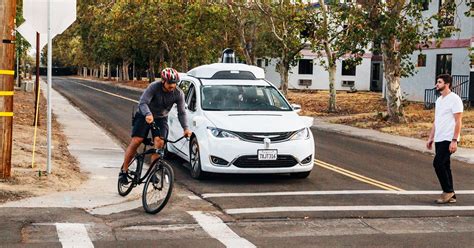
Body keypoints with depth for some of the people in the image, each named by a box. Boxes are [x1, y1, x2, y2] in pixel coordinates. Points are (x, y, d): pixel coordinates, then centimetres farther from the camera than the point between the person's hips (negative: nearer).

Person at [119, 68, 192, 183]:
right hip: (145, 116, -2)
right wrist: (148, 114, -51)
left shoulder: (179, 94, -15)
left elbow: (182, 112, -10)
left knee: (159, 143, -20)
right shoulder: (154, 87, -24)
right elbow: (142, 102, -31)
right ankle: (124, 170, 1)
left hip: (161, 118, 2)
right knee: (136, 141, -13)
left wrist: (186, 128, -25)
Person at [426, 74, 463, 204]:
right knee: (444, 166, 9)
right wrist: (431, 138, 17)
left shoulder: (454, 99, -11)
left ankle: (448, 191, -3)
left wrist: (454, 140, -21)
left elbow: (458, 121, -15)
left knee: (438, 163, -15)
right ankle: (450, 196, 14)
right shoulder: (439, 100, 16)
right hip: (439, 139, 9)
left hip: (448, 139, -9)